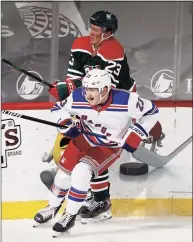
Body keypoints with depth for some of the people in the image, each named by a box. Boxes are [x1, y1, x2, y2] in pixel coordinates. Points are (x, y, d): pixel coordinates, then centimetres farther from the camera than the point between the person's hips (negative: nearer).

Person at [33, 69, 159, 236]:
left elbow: (151, 111, -16)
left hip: (110, 146, -3)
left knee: (81, 172, -23)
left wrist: (135, 135, -17)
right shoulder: (78, 98, -24)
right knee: (64, 173, 5)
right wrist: (66, 123, -25)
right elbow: (58, 109, -5)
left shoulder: (125, 101, -32)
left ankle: (70, 215, -4)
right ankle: (53, 207, 35)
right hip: (83, 138, 4)